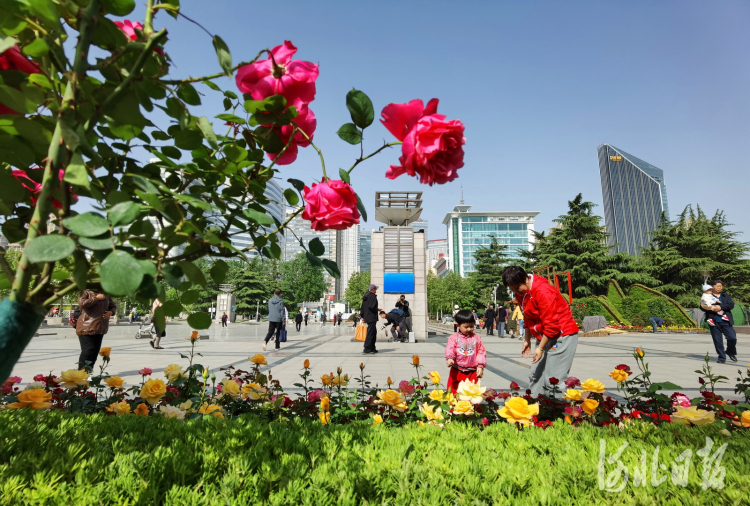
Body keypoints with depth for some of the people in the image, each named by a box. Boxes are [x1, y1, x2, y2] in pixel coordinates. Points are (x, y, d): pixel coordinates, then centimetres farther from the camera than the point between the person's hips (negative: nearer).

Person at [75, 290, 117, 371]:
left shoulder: (105, 296, 14)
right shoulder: (86, 293, -2)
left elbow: (114, 306, 22)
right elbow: (82, 303, -22)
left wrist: (111, 312, 1)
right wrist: (96, 298, -15)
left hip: (100, 328, 6)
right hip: (87, 328, -6)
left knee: (96, 350, 8)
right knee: (88, 350, -11)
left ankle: (88, 371, 18)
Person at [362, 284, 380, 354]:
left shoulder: (365, 296, 14)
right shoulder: (372, 296, -13)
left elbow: (362, 307, 16)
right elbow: (372, 306, -24)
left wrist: (363, 316, 20)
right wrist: (377, 309, -6)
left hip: (367, 317, 9)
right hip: (372, 317, -9)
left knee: (374, 332, 17)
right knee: (370, 333, -5)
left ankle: (372, 348, 21)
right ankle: (367, 349, -4)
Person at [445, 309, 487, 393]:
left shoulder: (476, 338, 4)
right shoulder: (454, 338, -3)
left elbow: (482, 352, 5)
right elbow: (449, 349, -12)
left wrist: (480, 366, -3)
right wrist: (449, 358, -32)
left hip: (472, 372, 1)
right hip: (457, 372, -1)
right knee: (453, 390, 3)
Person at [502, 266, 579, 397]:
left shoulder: (543, 291, -24)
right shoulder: (521, 292, 3)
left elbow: (551, 324, -23)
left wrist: (540, 348, -19)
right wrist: (527, 340, 13)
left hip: (562, 335, -9)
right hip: (544, 336, 9)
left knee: (553, 379, -12)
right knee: (535, 375, 9)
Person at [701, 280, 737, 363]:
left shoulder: (726, 296, 14)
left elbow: (731, 305, 0)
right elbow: (702, 307, -1)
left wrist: (721, 307, -14)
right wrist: (712, 308, -19)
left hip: (726, 321, 2)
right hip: (714, 322, -2)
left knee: (732, 338, -4)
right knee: (717, 341, 2)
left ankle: (730, 352, 24)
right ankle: (722, 357, 14)